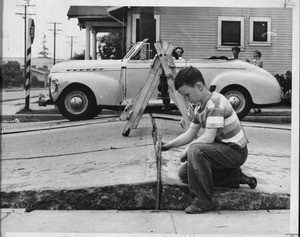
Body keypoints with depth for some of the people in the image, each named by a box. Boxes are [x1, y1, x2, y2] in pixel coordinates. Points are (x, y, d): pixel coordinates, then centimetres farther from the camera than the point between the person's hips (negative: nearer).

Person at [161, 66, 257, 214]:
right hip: (223, 149, 10)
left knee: (196, 150, -33)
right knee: (184, 173, 8)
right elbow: (189, 135, 14)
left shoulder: (215, 102, -23)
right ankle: (234, 177, 11)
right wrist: (167, 145, 5)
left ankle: (203, 201, -21)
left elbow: (208, 138, -29)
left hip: (236, 151, -10)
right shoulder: (199, 106, 7)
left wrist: (187, 150, -17)